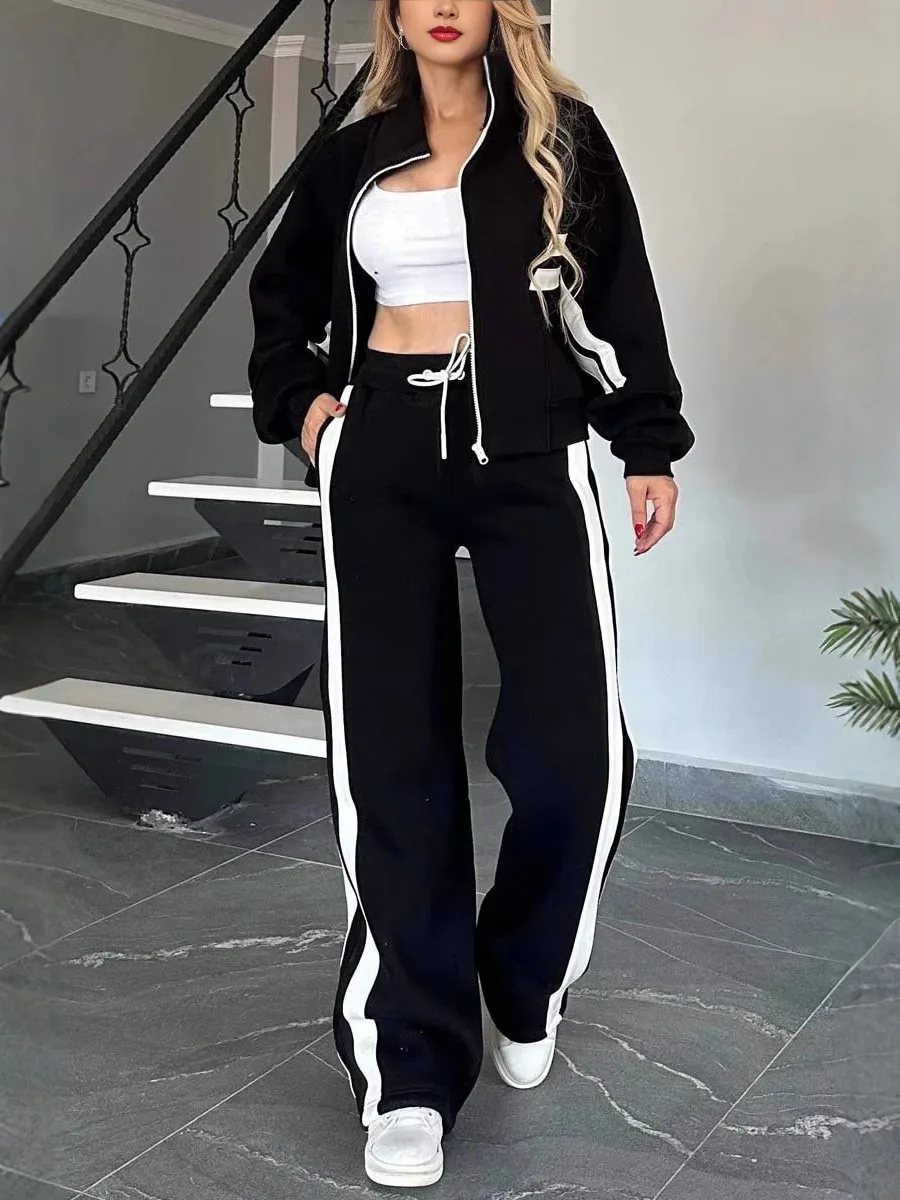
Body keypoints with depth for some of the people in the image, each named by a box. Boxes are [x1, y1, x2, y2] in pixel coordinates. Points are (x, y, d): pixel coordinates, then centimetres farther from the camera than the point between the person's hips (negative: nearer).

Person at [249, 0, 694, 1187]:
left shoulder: (562, 137, 8)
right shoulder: (354, 155, 14)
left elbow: (621, 297, 8)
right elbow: (282, 295, 25)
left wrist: (650, 444, 3)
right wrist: (299, 397, 9)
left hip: (528, 454, -2)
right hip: (381, 461, 2)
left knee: (574, 750, -11)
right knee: (394, 756, -2)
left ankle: (524, 985, 20)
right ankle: (411, 1068, 8)